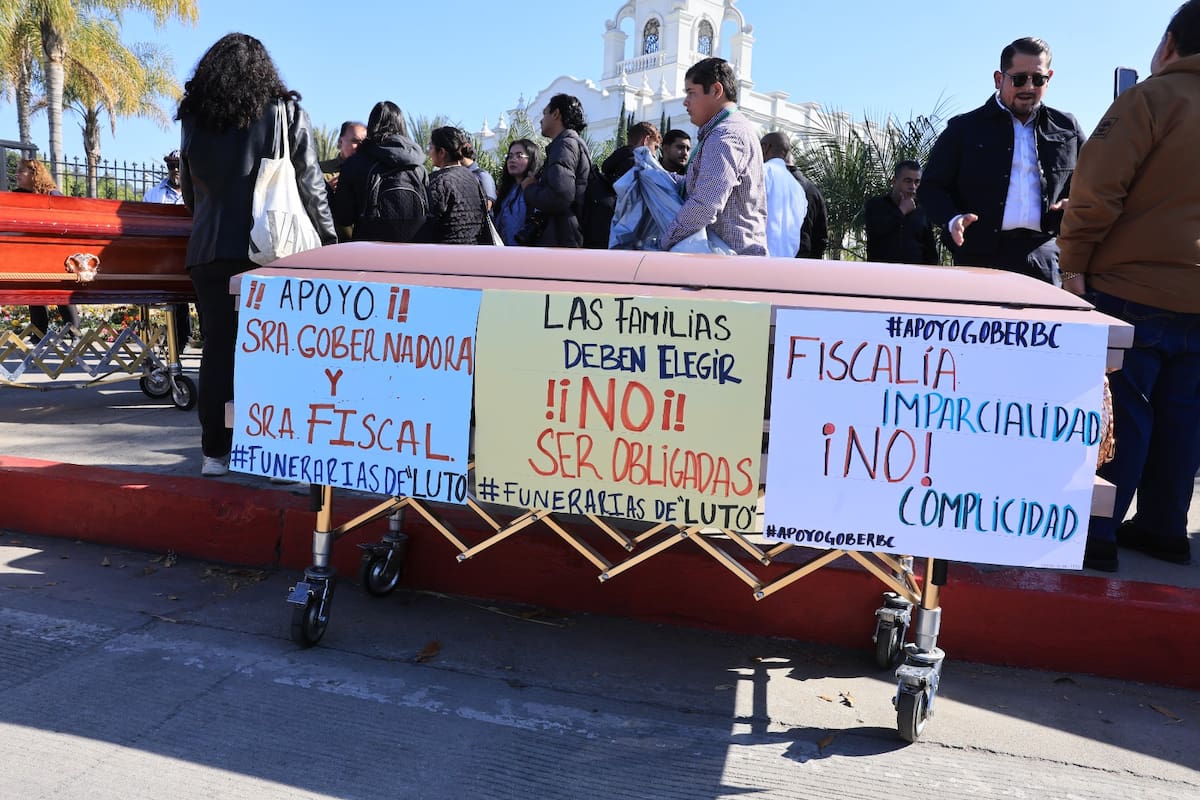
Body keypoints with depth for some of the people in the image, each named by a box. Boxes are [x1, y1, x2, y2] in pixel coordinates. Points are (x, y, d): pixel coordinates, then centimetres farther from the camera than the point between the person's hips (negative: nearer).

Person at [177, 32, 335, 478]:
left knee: (218, 348, 7)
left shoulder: (193, 118, 11)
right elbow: (309, 182, 1)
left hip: (210, 251, 3)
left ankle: (216, 452, 10)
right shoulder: (285, 111, 2)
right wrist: (328, 236, 9)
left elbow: (189, 190, 19)